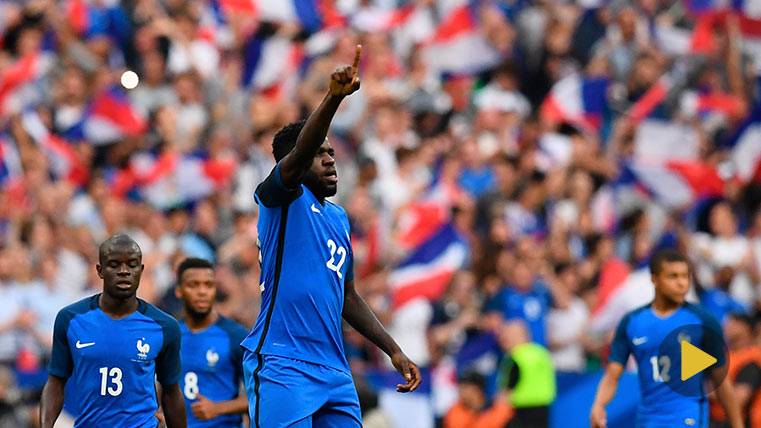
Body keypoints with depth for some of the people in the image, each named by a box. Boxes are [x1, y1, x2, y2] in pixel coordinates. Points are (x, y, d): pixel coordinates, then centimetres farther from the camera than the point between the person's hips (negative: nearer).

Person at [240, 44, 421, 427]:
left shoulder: (338, 217, 21)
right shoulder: (282, 199, -2)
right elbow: (300, 151, -23)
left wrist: (393, 350, 22)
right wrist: (333, 97, -38)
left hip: (333, 369, 8)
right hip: (279, 367, -8)